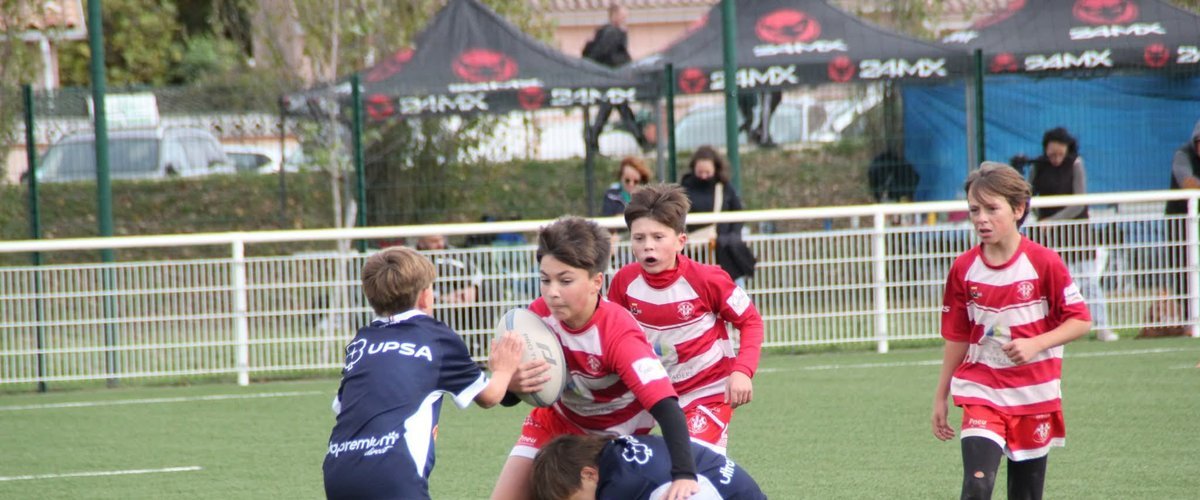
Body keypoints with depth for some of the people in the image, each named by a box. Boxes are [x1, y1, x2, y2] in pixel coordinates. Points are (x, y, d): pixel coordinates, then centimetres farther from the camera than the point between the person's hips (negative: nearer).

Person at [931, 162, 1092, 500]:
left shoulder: (1044, 263, -9)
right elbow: (956, 337, 8)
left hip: (1035, 395, -1)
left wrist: (1035, 344, -21)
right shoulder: (963, 269, -1)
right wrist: (940, 397, 10)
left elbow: (1080, 321, -6)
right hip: (981, 392, 1)